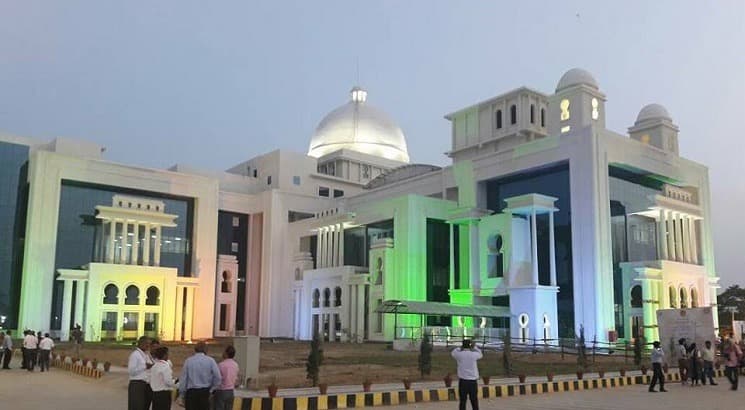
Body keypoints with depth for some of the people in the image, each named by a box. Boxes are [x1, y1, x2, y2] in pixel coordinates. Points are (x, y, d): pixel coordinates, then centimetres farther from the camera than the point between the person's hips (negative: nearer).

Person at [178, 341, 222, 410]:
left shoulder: (188, 361, 0)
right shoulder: (210, 361, -2)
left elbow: (183, 379, 0)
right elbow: (218, 378, -7)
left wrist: (182, 394, 9)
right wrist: (211, 390, 6)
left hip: (191, 392, 0)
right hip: (205, 393, 0)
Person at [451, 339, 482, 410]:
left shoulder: (459, 354, -5)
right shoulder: (474, 354, -3)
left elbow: (452, 353, 17)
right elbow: (480, 354, 19)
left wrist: (460, 348, 24)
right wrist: (474, 347, 27)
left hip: (463, 380, -1)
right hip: (473, 380, 1)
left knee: (462, 401, 2)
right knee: (474, 401, 9)